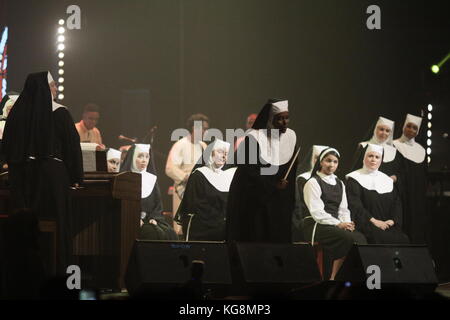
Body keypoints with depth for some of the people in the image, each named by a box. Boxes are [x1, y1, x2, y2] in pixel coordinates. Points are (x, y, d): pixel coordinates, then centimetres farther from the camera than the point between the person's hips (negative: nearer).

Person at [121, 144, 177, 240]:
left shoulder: (152, 179, 17)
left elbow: (157, 203, 15)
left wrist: (154, 218, -4)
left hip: (150, 220, 4)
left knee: (171, 234, -23)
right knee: (154, 233, -31)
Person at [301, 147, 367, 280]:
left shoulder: (339, 184, 21)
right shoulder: (313, 183, -2)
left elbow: (343, 209, 16)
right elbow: (317, 212, -10)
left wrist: (347, 223, -6)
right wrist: (338, 224, -16)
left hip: (335, 224, 6)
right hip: (317, 225, -6)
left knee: (360, 238, -23)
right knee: (349, 239, -30)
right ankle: (334, 278, -24)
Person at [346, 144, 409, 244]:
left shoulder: (387, 181, 21)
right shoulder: (355, 179, 6)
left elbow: (397, 204, 14)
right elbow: (355, 206, -6)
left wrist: (392, 221, -6)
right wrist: (373, 221, -15)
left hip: (387, 225, 4)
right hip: (365, 224, -4)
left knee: (402, 239, -24)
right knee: (382, 238, -33)